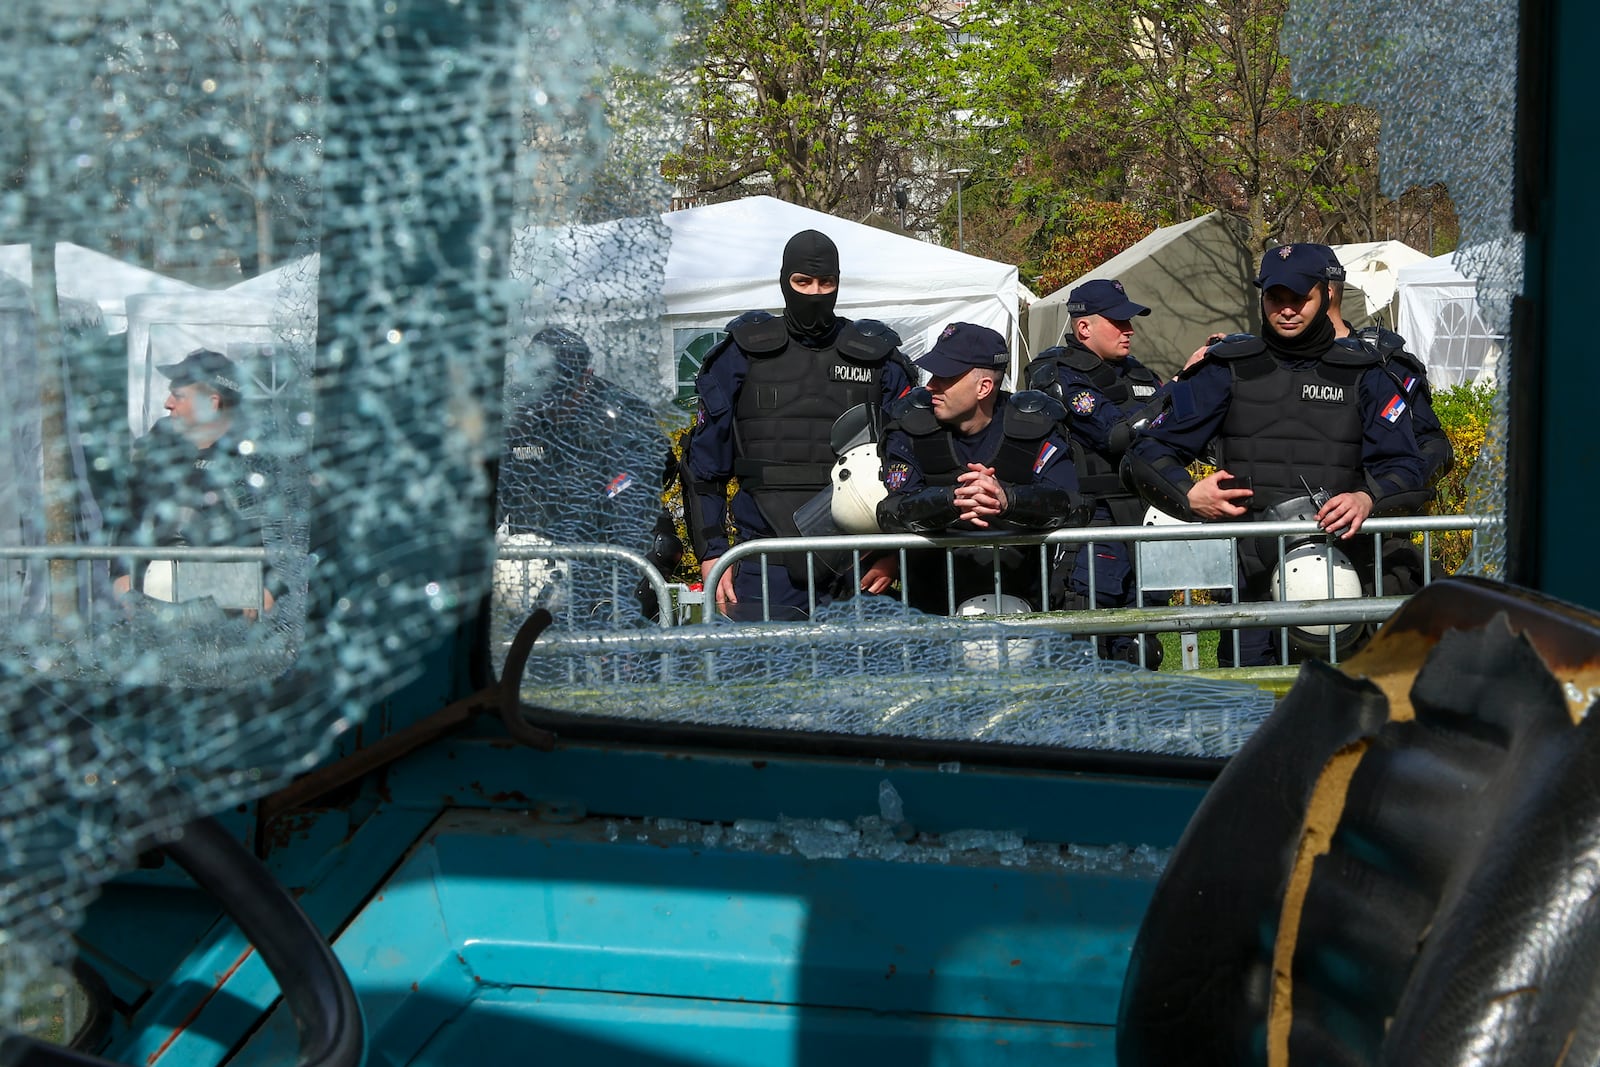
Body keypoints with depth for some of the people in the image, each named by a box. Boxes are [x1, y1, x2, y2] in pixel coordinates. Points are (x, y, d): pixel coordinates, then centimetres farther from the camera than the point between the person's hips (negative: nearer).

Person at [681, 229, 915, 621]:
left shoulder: (877, 358, 9)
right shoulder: (743, 354, 7)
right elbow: (703, 461, 8)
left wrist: (892, 552, 1)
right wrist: (711, 553, 1)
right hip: (766, 571, -1)